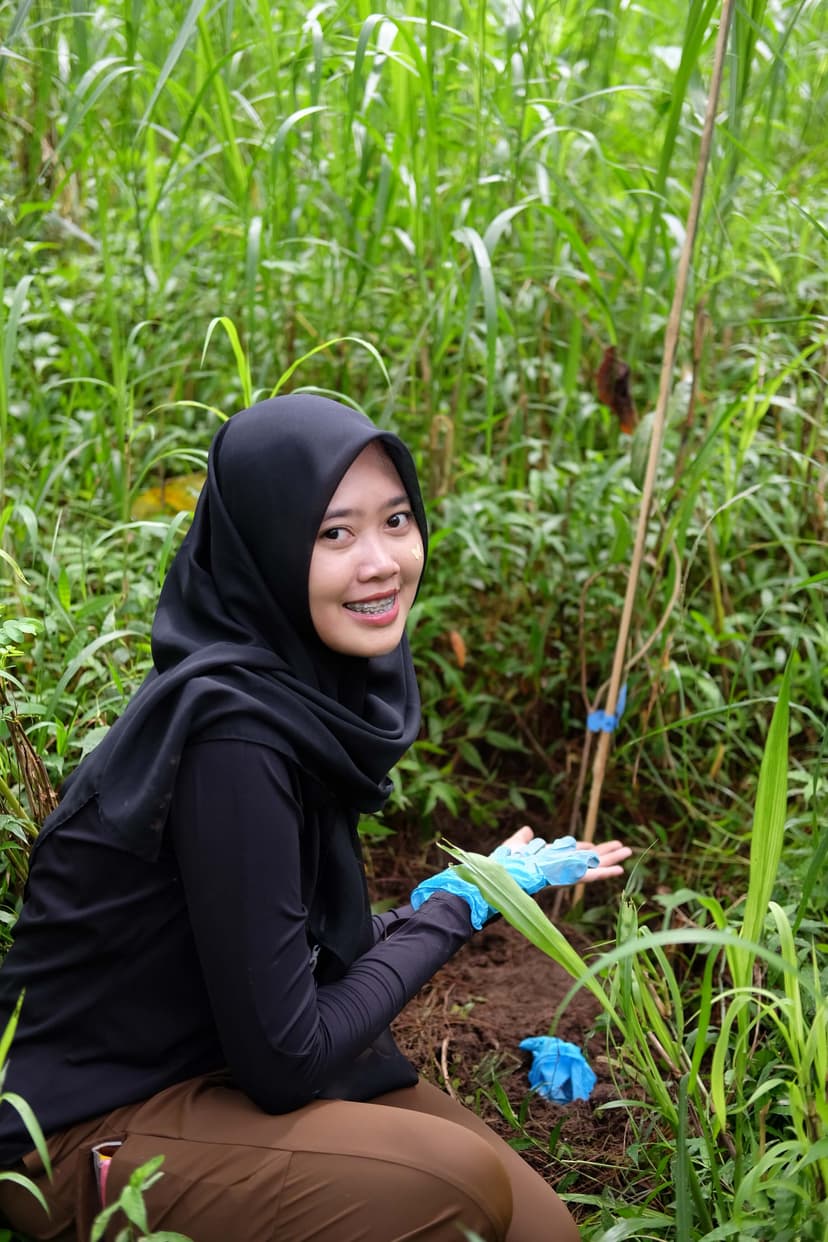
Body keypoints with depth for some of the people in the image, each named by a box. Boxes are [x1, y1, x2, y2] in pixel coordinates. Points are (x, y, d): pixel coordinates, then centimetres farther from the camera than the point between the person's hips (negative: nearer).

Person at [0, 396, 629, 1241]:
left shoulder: (309, 681, -2)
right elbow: (283, 1062, -23)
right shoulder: (232, 735, -28)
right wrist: (452, 908, -12)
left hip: (216, 1064, 8)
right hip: (88, 1134, -7)